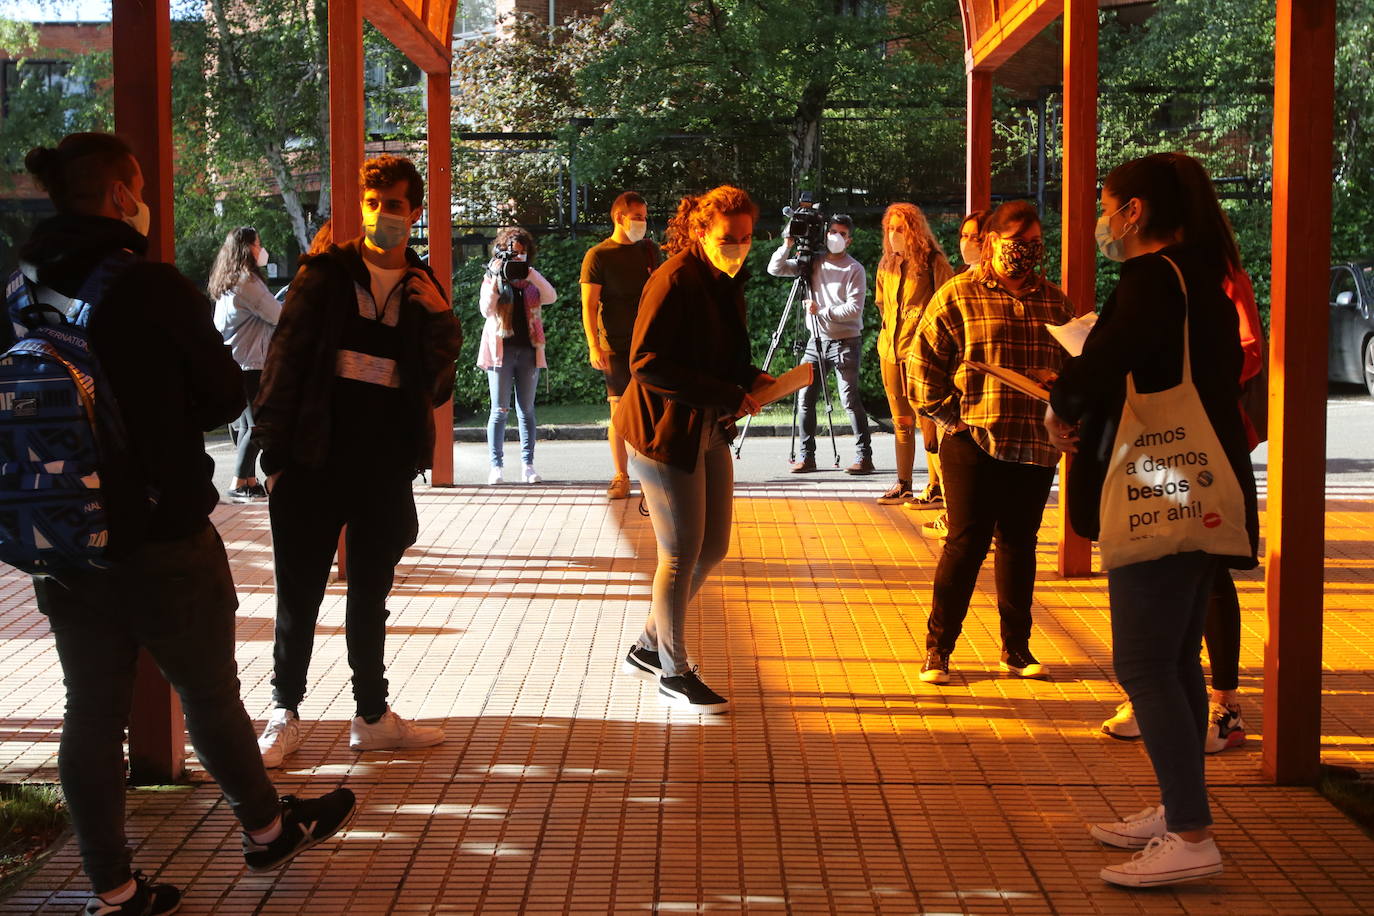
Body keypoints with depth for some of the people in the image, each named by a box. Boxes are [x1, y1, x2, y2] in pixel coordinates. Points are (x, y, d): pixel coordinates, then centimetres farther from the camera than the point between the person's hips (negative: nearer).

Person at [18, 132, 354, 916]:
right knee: (210, 691, 13)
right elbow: (225, 397, -8)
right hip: (162, 535, -5)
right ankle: (267, 829, 33)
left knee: (93, 707, 10)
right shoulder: (153, 286, -16)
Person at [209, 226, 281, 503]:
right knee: (257, 425, -6)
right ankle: (239, 485, -6)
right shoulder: (246, 281, -14)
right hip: (250, 363, -10)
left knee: (244, 424, 12)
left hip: (231, 363, 10)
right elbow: (277, 315, -12)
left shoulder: (226, 283, 15)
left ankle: (250, 481, 15)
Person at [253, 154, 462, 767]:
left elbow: (435, 388, 6)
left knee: (371, 599, 14)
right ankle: (285, 714, 19)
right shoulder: (326, 275, -2)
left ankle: (373, 717, 24)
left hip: (385, 470, 3)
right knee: (299, 597, 5)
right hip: (316, 464, -3)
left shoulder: (423, 290, 9)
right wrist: (275, 456, -8)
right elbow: (285, 363, -4)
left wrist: (441, 320, -9)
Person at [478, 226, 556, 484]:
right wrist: (497, 279, -14)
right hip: (501, 350, -2)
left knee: (527, 410, 4)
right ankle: (497, 466, -2)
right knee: (500, 411, -3)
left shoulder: (533, 279, 12)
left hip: (528, 350, 2)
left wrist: (529, 273, -15)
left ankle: (528, 466, 6)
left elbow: (551, 297, -7)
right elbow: (486, 310, -8)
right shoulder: (492, 278, 6)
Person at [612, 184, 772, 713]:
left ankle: (649, 647, 30)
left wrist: (750, 379, 0)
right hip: (666, 431, -9)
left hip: (710, 432, 9)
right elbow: (647, 364, -25)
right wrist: (728, 396, -24)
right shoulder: (675, 281, -18)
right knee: (681, 554, 0)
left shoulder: (728, 283, 10)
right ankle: (674, 675, 15)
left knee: (712, 549, 13)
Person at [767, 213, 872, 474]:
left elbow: (854, 310, -13)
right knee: (804, 398, 1)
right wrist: (788, 245, -6)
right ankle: (807, 456, 9)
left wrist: (821, 311, -17)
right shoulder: (811, 263, 9)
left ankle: (864, 457, -4)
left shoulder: (854, 269, -5)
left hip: (845, 341, -5)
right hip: (816, 340, 5)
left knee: (849, 399, -9)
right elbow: (775, 269, 6)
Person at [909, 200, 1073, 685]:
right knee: (967, 543, -4)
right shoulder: (958, 295, -1)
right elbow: (921, 362, -2)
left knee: (1019, 544, 11)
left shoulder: (1054, 300, 12)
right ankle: (937, 649, 6)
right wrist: (952, 417, -7)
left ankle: (1017, 648, 20)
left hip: (1035, 447, 4)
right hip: (973, 444, -4)